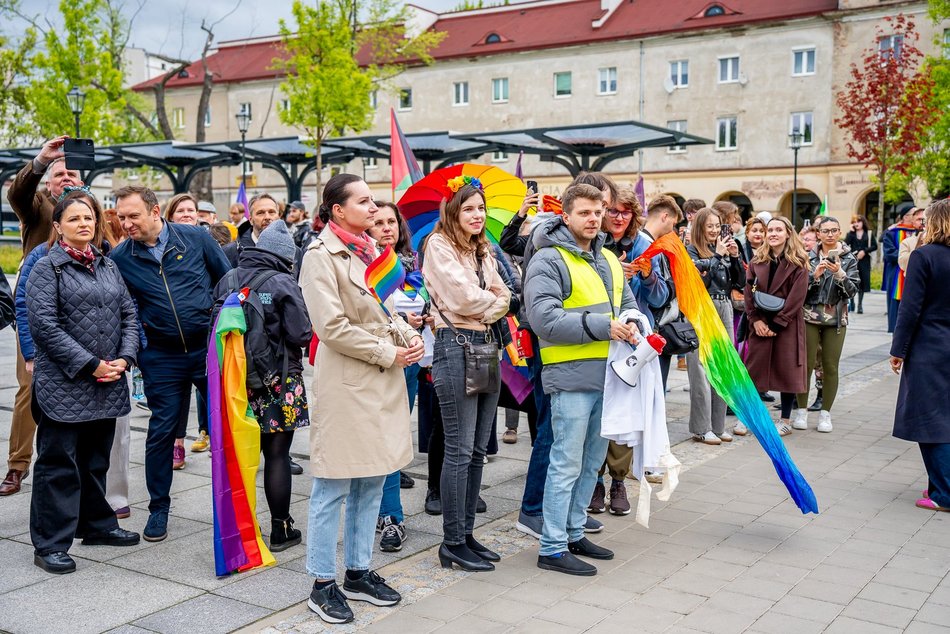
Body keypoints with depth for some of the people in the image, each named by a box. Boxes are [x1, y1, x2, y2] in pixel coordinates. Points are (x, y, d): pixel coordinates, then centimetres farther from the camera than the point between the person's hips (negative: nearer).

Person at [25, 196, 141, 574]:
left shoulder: (107, 267, 14)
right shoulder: (48, 268, -5)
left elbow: (128, 315, 13)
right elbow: (44, 324, -14)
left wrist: (124, 358, -4)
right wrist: (90, 365, -16)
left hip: (108, 384, 6)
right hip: (63, 384, -6)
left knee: (96, 460, 18)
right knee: (59, 464, -1)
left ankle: (97, 525, 32)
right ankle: (50, 545, 7)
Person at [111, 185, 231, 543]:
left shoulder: (196, 238, -4)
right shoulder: (120, 258, -2)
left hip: (210, 347, 0)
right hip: (161, 357, 0)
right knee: (162, 431, 4)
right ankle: (158, 508, 20)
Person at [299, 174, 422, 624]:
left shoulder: (371, 250, 13)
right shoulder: (321, 255, -10)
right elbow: (332, 326, -17)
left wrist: (408, 337, -1)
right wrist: (388, 353, -13)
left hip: (383, 382, 8)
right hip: (345, 382, -8)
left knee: (372, 482, 14)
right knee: (334, 488, 0)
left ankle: (358, 573, 26)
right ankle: (323, 584, 12)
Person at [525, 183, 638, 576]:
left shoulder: (609, 260, 16)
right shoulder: (549, 260, -10)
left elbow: (627, 302, 24)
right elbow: (544, 318, -19)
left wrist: (633, 326, -1)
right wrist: (602, 326, -21)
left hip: (606, 375, 8)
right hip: (571, 377, -8)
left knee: (591, 461, 16)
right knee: (567, 464, -3)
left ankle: (573, 533, 30)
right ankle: (552, 549, 6)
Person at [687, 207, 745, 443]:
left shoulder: (723, 250, 15)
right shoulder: (691, 251, -2)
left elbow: (740, 282, 12)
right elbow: (697, 278, -18)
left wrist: (735, 256, 0)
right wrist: (718, 255, -12)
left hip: (724, 311, 6)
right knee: (702, 372, -5)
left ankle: (718, 425, 16)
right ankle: (701, 428, 1)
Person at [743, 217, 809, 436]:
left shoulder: (798, 263, -4)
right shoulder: (757, 260, 7)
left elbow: (796, 297, -10)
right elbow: (749, 291, 3)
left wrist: (776, 324, -14)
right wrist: (756, 320, -8)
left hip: (787, 324, -3)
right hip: (760, 324, 3)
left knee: (787, 369, 3)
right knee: (753, 368, 3)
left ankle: (786, 420, 14)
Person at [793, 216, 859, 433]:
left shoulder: (849, 259, 4)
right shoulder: (809, 257, 4)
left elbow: (852, 290, -4)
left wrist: (839, 273, -19)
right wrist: (815, 275, -17)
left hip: (836, 319, 0)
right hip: (810, 316, 0)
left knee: (830, 367, 3)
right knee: (806, 364, 0)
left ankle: (825, 413, 14)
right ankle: (801, 411, 11)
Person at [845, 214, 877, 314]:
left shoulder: (869, 234, 8)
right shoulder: (851, 234, 10)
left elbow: (874, 246, 2)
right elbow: (846, 243, -9)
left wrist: (864, 251, -10)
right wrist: (851, 231, -7)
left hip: (864, 261, 0)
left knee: (862, 282, 2)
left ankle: (860, 304, 10)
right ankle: (851, 303, 11)